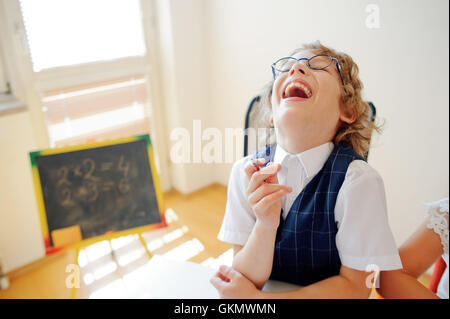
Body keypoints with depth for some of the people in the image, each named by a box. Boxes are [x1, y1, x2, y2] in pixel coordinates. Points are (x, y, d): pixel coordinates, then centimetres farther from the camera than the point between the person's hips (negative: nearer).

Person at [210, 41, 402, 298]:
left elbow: (355, 286, -11)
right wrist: (265, 224, -27)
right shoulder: (246, 172, -11)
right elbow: (249, 277, -8)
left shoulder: (359, 180, -18)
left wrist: (255, 296, -13)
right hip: (263, 290, 2)